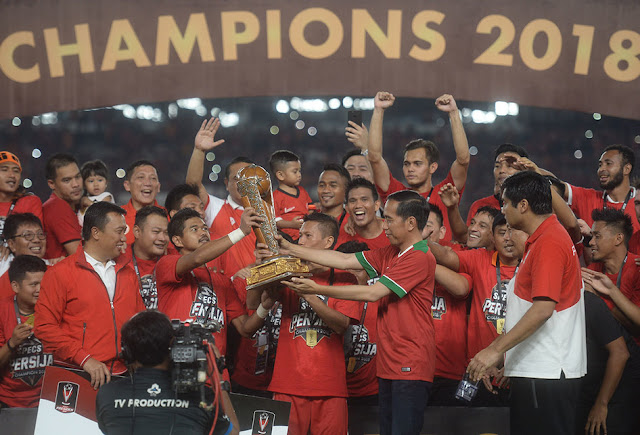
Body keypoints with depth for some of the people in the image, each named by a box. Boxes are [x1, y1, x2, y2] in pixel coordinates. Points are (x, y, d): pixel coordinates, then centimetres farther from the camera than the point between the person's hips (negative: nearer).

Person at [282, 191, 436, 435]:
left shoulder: (420, 258, -14)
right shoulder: (390, 254, 17)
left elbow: (372, 293, -16)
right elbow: (346, 261, 15)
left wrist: (317, 290, -12)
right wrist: (291, 250, 12)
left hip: (411, 368, -9)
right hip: (389, 366, 9)